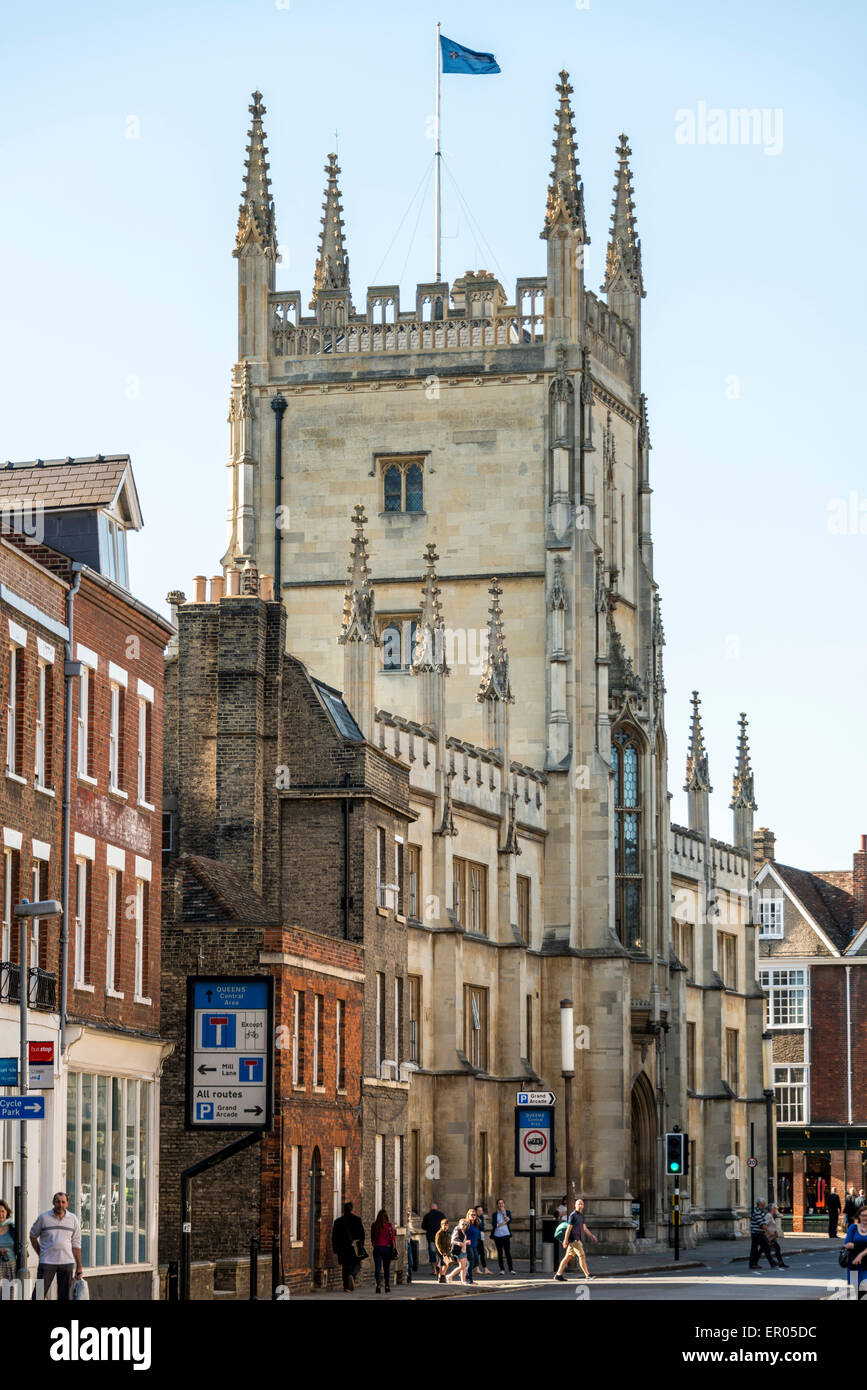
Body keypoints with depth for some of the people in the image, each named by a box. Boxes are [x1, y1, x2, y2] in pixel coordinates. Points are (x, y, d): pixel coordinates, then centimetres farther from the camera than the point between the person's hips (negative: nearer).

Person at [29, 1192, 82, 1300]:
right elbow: (33, 1236, 13)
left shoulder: (73, 1219, 6)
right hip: (47, 1262, -2)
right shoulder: (43, 1218, 0)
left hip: (67, 1263, 2)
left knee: (65, 1296, 3)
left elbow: (76, 1245, 8)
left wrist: (79, 1268, 6)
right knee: (39, 1293, -7)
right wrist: (40, 1254, 6)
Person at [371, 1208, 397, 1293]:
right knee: (387, 1268, 12)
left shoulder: (374, 1225, -1)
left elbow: (372, 1238, 8)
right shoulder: (389, 1225, -7)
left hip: (377, 1248, 0)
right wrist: (394, 1248, 2)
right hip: (387, 1248, 0)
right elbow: (393, 1238, -5)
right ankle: (387, 1286, 16)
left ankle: (378, 1285, -20)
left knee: (377, 1268, -2)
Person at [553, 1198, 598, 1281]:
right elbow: (568, 1228, -14)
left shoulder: (581, 1215, 17)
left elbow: (584, 1228, 22)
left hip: (579, 1239, 9)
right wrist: (565, 1240, -17)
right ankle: (587, 1275, -12)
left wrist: (592, 1236, 15)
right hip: (574, 1239, -9)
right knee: (582, 1255, -12)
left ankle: (558, 1274, 12)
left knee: (568, 1257, 9)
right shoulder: (573, 1215, -10)